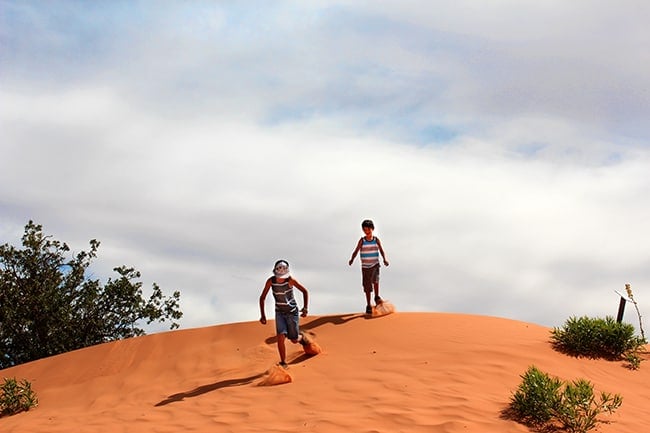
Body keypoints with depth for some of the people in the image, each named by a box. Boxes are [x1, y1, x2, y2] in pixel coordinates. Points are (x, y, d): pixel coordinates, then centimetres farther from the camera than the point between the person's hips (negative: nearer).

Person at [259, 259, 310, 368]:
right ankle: (283, 363, 1)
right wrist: (263, 315, -14)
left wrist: (305, 308, -13)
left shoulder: (290, 280, -22)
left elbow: (305, 291, -9)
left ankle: (301, 336, 44)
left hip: (292, 312, -1)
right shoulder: (271, 281, -16)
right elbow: (262, 298, -8)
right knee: (281, 337, -14)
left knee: (294, 340, 7)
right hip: (279, 313, 2)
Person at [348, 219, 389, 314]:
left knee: (375, 279, -28)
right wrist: (352, 260, -22)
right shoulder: (362, 241, -3)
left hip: (375, 265, 0)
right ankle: (368, 306, 15)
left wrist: (384, 259, -16)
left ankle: (377, 297, -8)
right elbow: (356, 251, -5)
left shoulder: (376, 240, -1)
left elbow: (381, 250, 0)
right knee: (367, 287, 5)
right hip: (365, 266, 1)